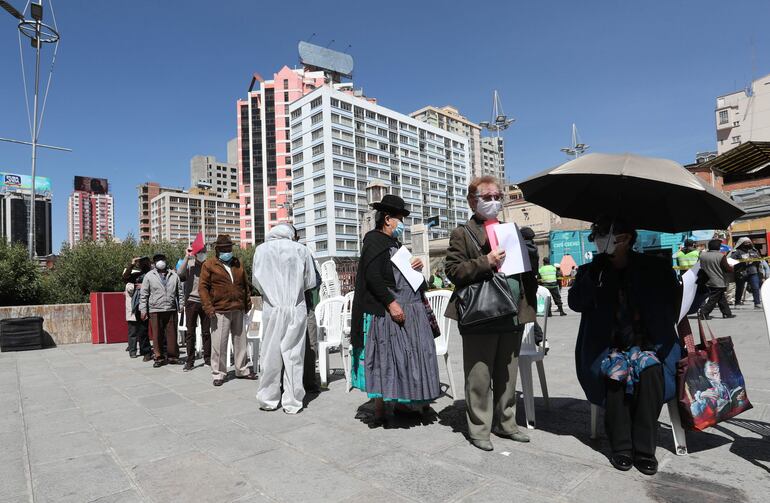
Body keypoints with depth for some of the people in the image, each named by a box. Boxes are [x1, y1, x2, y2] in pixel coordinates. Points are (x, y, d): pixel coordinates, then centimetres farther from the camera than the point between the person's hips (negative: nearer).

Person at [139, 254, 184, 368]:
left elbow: (180, 292, 14)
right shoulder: (149, 276, 6)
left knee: (172, 333, 3)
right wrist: (143, 309, 0)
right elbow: (144, 294, 5)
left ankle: (172, 356, 13)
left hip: (171, 310, 2)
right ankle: (159, 357, 12)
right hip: (155, 310, -1)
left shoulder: (173, 275, 12)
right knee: (157, 334, 1)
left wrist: (181, 306, 9)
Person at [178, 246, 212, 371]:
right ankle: (190, 361, 12)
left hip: (205, 301, 1)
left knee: (206, 331, 9)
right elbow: (180, 273, -22)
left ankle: (207, 358, 19)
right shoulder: (189, 263, -2)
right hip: (192, 301, -1)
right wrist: (187, 257, -19)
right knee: (190, 332, 5)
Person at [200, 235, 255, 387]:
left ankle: (242, 370, 24)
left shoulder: (238, 264, 14)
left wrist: (248, 303, 14)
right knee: (219, 343, -2)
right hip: (220, 311, -5)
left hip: (238, 310, 5)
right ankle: (218, 374, 12)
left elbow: (245, 285, 19)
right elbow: (203, 287, -5)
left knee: (240, 341, 12)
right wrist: (208, 307, -13)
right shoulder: (209, 265, 0)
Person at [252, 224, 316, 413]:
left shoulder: (261, 249, 1)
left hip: (271, 308, 1)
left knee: (271, 354, 9)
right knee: (293, 354, 5)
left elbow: (256, 281, 4)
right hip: (296, 308, -1)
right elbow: (311, 282, 3)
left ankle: (268, 399, 18)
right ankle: (292, 402, 11)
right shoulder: (301, 249, -1)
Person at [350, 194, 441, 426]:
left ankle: (401, 403, 23)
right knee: (386, 357, -3)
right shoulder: (375, 240, -9)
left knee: (406, 356, 11)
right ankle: (380, 410, 8)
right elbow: (372, 277, -19)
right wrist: (391, 303, -23)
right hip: (387, 312, -9)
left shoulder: (394, 243, 19)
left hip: (408, 310, 9)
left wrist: (415, 267, 6)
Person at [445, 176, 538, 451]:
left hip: (512, 316, 6)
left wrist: (529, 302, 11)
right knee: (479, 377, 3)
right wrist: (486, 262, -20)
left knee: (507, 375, 16)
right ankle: (479, 429, 17)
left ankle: (506, 423, 31)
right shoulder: (462, 234, 0)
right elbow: (453, 271, -9)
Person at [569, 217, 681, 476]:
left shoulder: (654, 268, 6)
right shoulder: (591, 272, 6)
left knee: (650, 369, -31)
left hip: (648, 345, 1)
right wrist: (596, 271, -16)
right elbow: (575, 302, -9)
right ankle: (621, 447, -19)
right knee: (615, 371, -31)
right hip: (607, 348, 0)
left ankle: (644, 449, -20)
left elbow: (676, 303, 6)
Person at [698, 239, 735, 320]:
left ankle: (727, 313, 24)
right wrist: (732, 268, 10)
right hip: (718, 282, -6)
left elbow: (701, 267, 12)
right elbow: (727, 268, -10)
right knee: (713, 299, -1)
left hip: (708, 282, 7)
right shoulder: (721, 256, -15)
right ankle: (704, 312, -5)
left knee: (722, 299, 17)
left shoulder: (702, 255, 1)